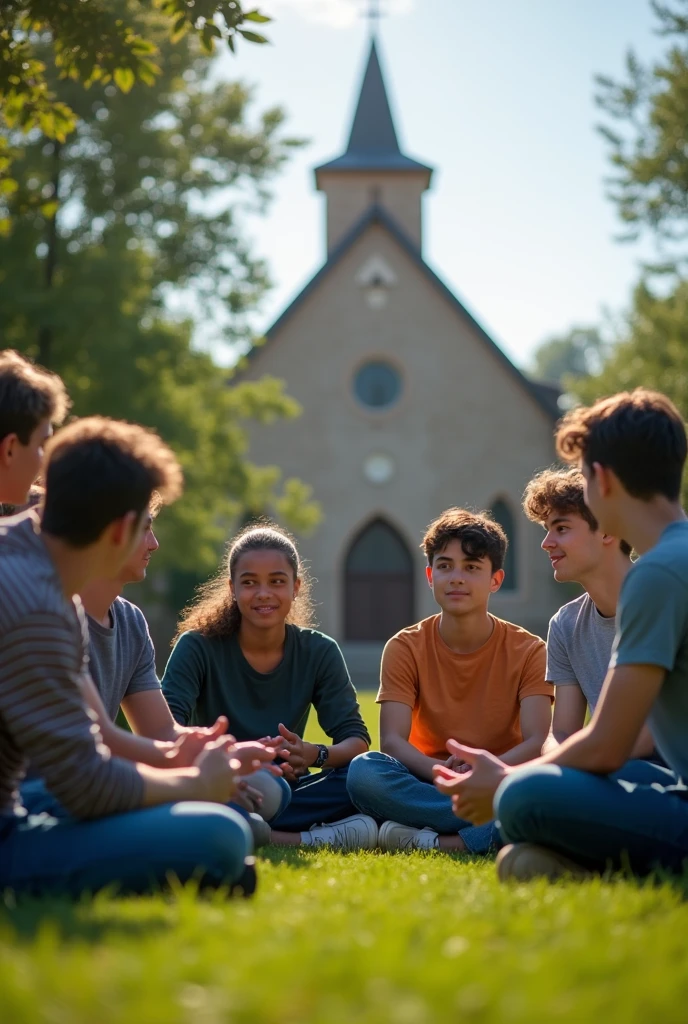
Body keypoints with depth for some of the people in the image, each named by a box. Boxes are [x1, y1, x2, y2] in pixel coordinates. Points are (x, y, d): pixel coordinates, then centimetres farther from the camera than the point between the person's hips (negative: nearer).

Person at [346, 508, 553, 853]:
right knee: (364, 770, -32)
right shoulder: (405, 648, 2)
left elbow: (537, 742, -11)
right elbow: (392, 741, -11)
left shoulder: (528, 650, 1)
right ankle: (499, 826, -31)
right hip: (426, 783, 1)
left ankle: (429, 840, -30)